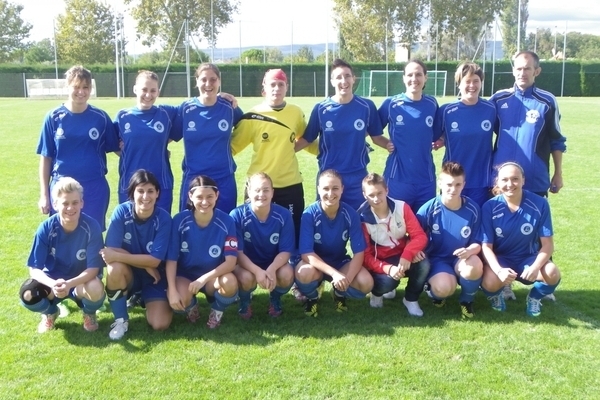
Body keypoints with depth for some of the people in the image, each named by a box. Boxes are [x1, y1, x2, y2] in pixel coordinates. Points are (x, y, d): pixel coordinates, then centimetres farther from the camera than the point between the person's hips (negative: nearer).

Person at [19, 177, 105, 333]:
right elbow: (34, 269, -17)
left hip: (81, 281, -1)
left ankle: (89, 314, 4)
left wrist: (70, 284, -39)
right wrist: (52, 284, -38)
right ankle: (50, 312, 9)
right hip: (52, 281, 1)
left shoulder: (92, 227, -21)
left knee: (96, 289, -35)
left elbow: (93, 268, -21)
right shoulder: (46, 228, -17)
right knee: (27, 294, -29)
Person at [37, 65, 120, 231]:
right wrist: (44, 194, 0)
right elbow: (46, 158, 2)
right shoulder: (54, 117, -2)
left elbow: (116, 148, 8)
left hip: (95, 188, 0)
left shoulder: (100, 117, -1)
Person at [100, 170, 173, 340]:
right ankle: (121, 320, -11)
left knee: (160, 324, -18)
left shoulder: (163, 218, -18)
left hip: (154, 277, 0)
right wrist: (144, 263, -24)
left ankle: (144, 298, 18)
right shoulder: (121, 211, -16)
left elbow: (155, 260, -22)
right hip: (128, 274, 0)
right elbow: (111, 250, -20)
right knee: (115, 268, -35)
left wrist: (117, 256, -30)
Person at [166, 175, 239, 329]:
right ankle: (191, 306, 9)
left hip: (213, 277, 0)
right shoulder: (180, 220, -15)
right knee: (178, 301, -32)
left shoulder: (226, 222, -16)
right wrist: (172, 290, -24)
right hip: (185, 275, 0)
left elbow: (231, 261, -20)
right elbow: (171, 259, -12)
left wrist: (204, 278, -33)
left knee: (230, 282, -34)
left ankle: (217, 310, 3)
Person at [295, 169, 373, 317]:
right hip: (315, 263, -2)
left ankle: (339, 293, 11)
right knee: (304, 273, -37)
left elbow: (359, 252, -14)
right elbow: (306, 253, -25)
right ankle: (312, 297, 1)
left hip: (340, 262, 2)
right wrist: (334, 273, -37)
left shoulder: (350, 214, -15)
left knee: (366, 283, -25)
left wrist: (347, 278, -32)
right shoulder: (309, 214, -21)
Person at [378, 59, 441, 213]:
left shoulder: (432, 104, 4)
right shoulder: (391, 104, -4)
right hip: (398, 178, -2)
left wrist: (440, 141, 1)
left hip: (426, 178, 3)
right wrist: (386, 143, -6)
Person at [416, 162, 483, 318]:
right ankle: (434, 291, 9)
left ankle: (466, 300, 0)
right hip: (437, 259, -2)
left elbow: (478, 243, -2)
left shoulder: (473, 209, -8)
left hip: (462, 260, 2)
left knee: (475, 265, -34)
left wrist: (470, 250, -25)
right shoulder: (429, 209, -13)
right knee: (444, 287, -34)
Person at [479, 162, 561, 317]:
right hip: (500, 259, -1)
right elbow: (486, 246, -14)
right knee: (490, 283, -33)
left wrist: (535, 267, -32)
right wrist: (499, 270, -33)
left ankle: (535, 297, 7)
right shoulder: (489, 207, -15)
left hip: (528, 258, 1)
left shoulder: (540, 204, -14)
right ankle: (496, 293, 10)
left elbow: (547, 244, -12)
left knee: (552, 273, -30)